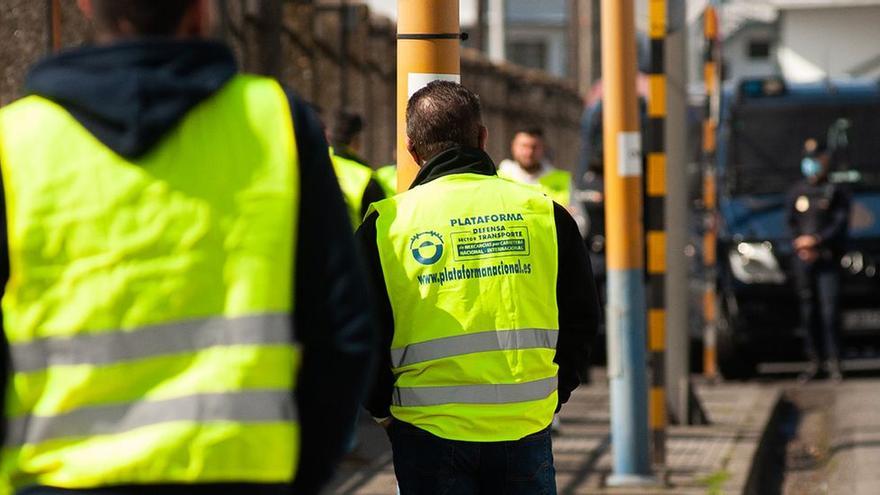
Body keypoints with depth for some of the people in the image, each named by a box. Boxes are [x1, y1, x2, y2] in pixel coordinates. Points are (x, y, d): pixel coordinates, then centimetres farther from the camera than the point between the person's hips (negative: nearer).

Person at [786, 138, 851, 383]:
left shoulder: (836, 192, 3)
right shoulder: (796, 192, 13)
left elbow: (841, 224, -5)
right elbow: (790, 223, 10)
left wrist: (816, 241, -17)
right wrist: (801, 246, -7)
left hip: (828, 259, -3)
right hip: (803, 261, 3)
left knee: (829, 310, -10)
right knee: (808, 311, 3)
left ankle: (833, 362, -8)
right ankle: (814, 360, 8)